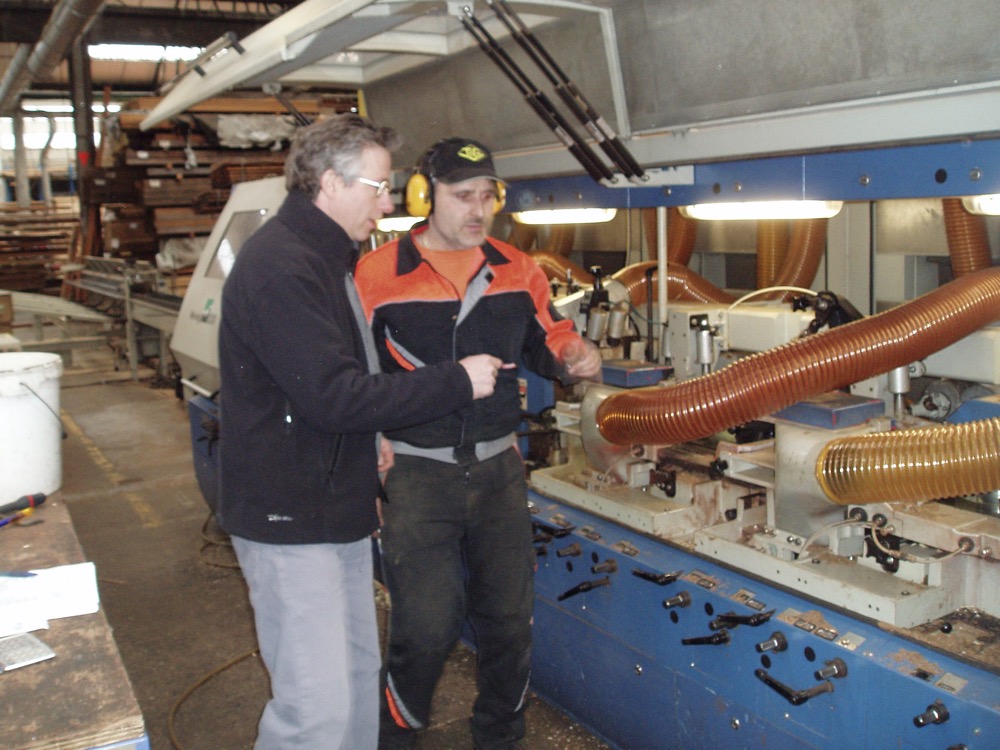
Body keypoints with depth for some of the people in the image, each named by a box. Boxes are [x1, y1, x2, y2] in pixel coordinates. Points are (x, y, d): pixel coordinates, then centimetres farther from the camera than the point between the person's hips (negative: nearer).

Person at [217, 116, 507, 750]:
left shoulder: (326, 257, 15)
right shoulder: (281, 269, -21)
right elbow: (333, 394, -26)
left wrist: (368, 437, 13)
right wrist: (458, 382, -19)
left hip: (338, 505, 10)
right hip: (291, 517, -10)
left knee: (358, 672, 19)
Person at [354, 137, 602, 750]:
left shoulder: (518, 271, 4)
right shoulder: (377, 275, -8)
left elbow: (547, 346, 17)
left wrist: (575, 358, -5)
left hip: (498, 469, 4)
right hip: (416, 475, -4)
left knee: (509, 619, 13)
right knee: (427, 626, -3)